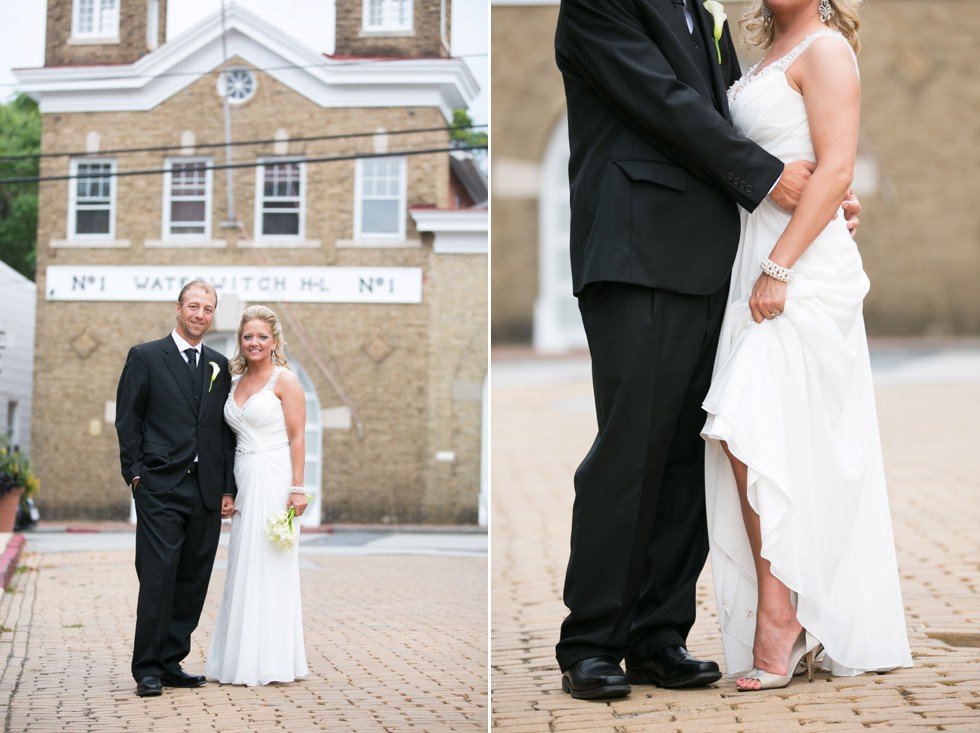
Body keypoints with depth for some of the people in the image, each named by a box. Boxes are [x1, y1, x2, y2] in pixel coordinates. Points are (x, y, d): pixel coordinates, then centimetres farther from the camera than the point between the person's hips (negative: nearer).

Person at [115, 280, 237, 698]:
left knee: (193, 581, 6)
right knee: (158, 577, -8)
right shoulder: (145, 357, 3)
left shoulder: (219, 366, 15)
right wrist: (135, 473, -7)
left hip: (207, 492, 5)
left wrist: (228, 488, 9)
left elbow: (225, 431, 15)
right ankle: (147, 669, -2)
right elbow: (127, 420, 1)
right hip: (160, 489, -5)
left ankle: (171, 663, 15)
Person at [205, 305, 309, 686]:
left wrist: (297, 488, -16)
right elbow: (234, 436, 17)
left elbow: (297, 437, -9)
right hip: (243, 480, 7)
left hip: (273, 480, -7)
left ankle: (269, 662, 3)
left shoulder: (285, 380, -5)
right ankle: (241, 659, 14)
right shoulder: (235, 382, 15)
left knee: (268, 567, -4)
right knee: (242, 567, 7)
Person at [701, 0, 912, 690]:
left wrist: (779, 267, -20)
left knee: (753, 435, -14)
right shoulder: (771, 57, 20)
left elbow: (836, 169, -15)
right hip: (764, 264, 8)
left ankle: (777, 622, -8)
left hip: (804, 269, -8)